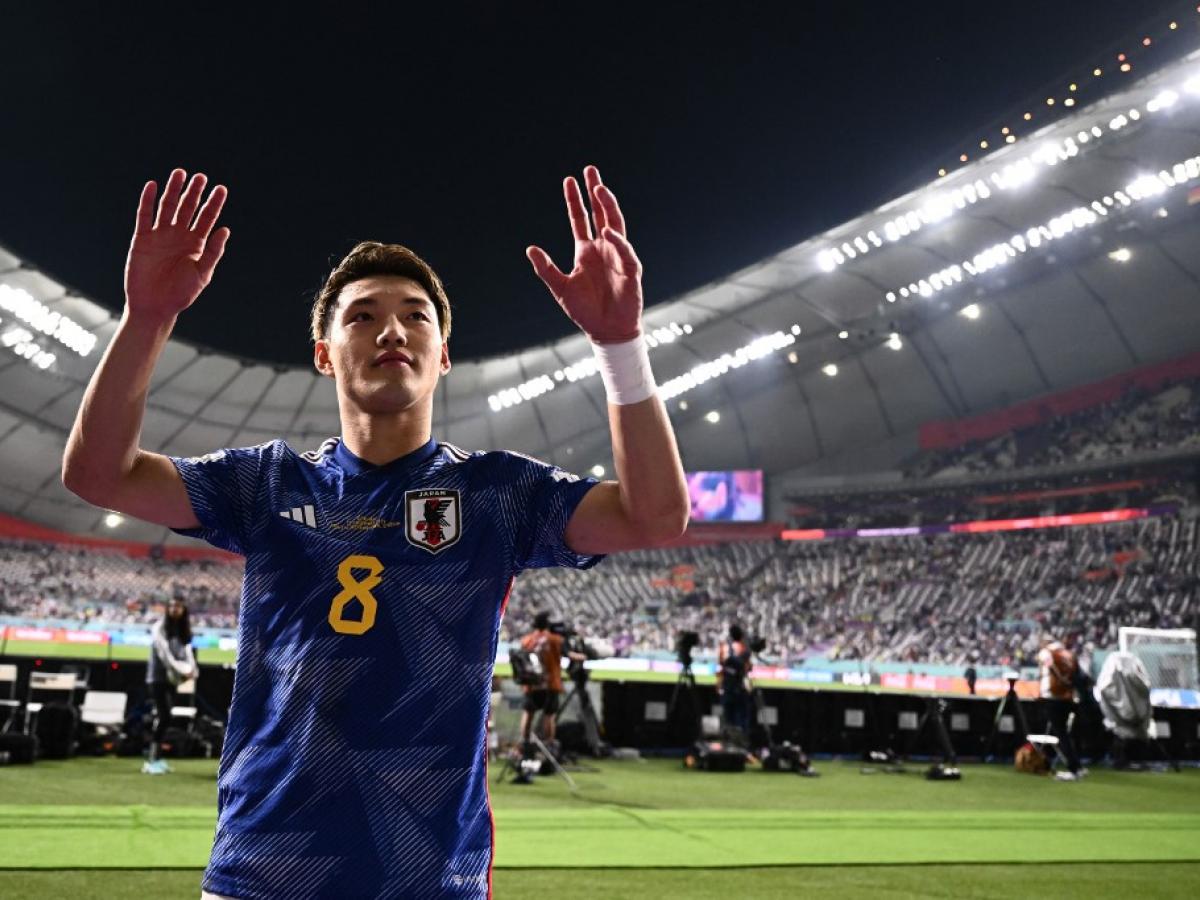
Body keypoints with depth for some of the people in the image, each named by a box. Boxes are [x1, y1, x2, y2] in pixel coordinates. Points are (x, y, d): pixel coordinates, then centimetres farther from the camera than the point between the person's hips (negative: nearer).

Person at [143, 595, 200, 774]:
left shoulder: (183, 630, 11)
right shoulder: (159, 628, -8)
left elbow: (187, 652, 4)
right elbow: (165, 654, -17)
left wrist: (191, 669, -15)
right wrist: (181, 671, -24)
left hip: (172, 678, 6)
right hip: (158, 677, -6)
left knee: (162, 717, 9)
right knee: (164, 716, -14)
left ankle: (156, 757, 15)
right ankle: (151, 761, -12)